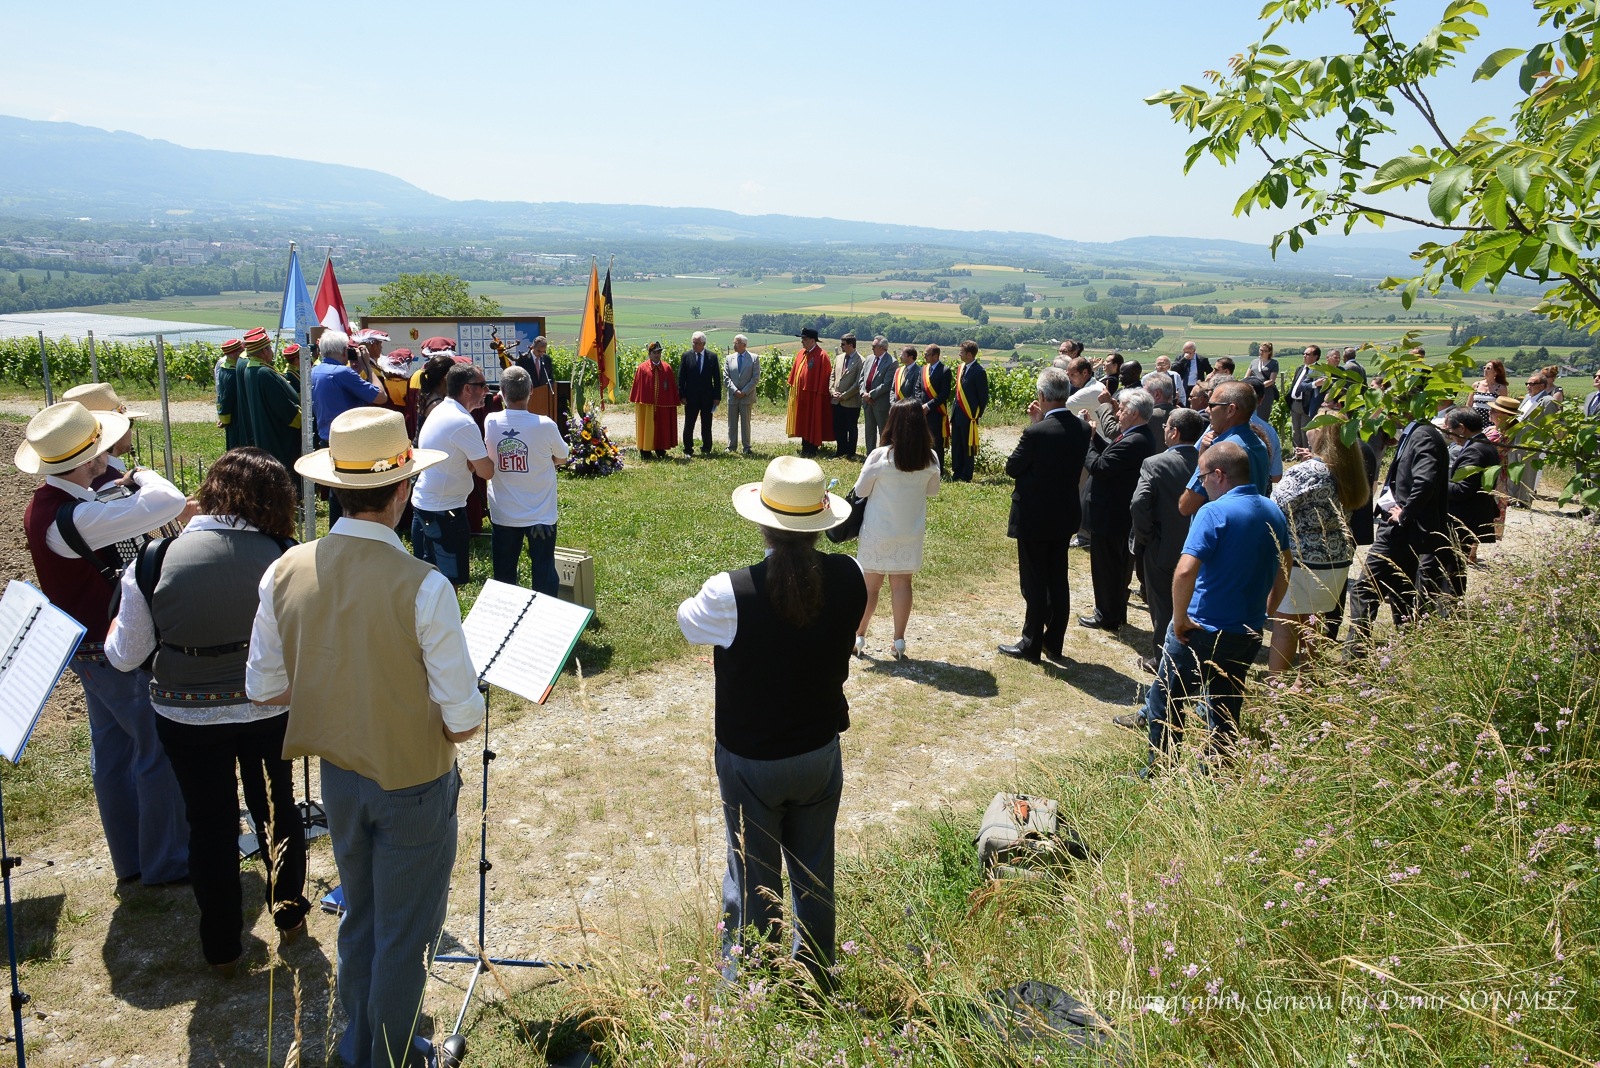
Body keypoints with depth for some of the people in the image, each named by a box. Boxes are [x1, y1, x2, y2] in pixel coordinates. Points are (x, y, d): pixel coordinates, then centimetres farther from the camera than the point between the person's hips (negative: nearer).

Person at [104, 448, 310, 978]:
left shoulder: (153, 561, -14)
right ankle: (289, 915, 40)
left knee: (210, 823, 17)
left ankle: (222, 948, 32)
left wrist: (112, 635, 18)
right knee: (276, 808, 22)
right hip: (269, 710, 0)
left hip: (185, 715, 1)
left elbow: (125, 656, -4)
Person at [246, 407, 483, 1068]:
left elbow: (263, 687, 0)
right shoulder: (423, 587, -27)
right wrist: (461, 715, 0)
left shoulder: (285, 572, -12)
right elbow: (465, 721, -23)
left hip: (338, 773, 6)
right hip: (413, 783, -5)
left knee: (360, 918, 27)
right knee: (403, 934, 16)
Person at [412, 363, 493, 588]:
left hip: (422, 503, 10)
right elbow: (486, 472, -19)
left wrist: (472, 462, -7)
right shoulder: (463, 423, -20)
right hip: (444, 511, -10)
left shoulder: (439, 411, 10)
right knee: (450, 582, -1)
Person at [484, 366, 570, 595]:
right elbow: (561, 459, 0)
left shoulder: (490, 422, -9)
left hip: (502, 515, 3)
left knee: (503, 577, 14)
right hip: (540, 515, -2)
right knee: (544, 576, 8)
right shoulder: (545, 426, -17)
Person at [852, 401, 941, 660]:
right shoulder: (930, 459, -7)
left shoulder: (880, 456, -17)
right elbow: (933, 491, 8)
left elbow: (860, 491, -6)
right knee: (902, 585, 11)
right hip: (911, 532, 2)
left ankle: (858, 637, 19)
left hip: (878, 532, -2)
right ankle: (899, 641, 16)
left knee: (870, 585, 9)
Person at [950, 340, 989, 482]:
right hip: (957, 415, 7)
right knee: (956, 445, 11)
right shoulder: (960, 368, 11)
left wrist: (977, 415, -6)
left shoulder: (979, 371, -13)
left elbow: (983, 396, -10)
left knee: (967, 447, 2)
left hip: (969, 416, -7)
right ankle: (956, 474, 20)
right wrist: (954, 412, 12)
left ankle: (966, 476, 11)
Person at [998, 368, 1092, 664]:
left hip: (1034, 519, -6)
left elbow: (1012, 468, -12)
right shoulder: (1082, 428, -4)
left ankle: (1031, 645, 14)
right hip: (1065, 516, 6)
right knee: (1058, 581, 16)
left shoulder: (1036, 432, -25)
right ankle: (1054, 641, 27)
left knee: (1035, 584, 4)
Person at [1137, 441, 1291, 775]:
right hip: (1250, 634, 7)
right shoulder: (1274, 513, 4)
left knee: (1164, 705, 10)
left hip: (1203, 631, -7)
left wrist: (1180, 619, -18)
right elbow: (1283, 573, 16)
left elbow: (1184, 572, -30)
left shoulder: (1215, 512, -19)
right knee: (1225, 712, 20)